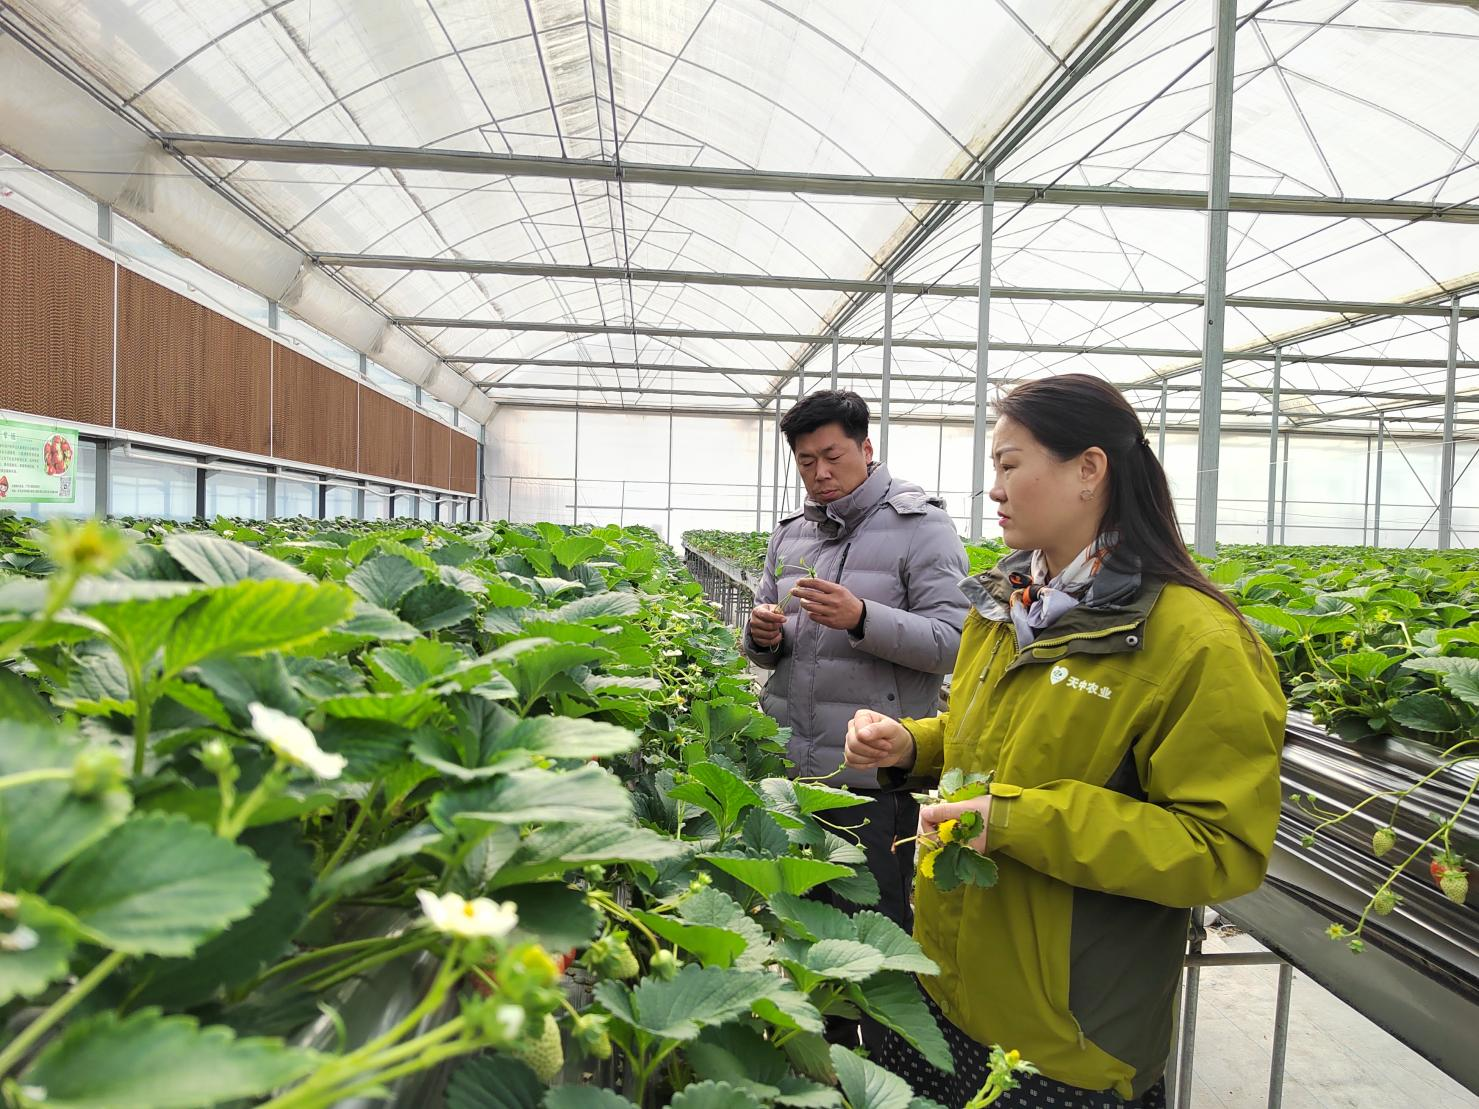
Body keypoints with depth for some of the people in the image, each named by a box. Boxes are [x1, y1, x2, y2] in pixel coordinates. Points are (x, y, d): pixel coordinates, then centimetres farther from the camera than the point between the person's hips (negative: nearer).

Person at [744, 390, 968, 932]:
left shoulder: (921, 526, -5)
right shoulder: (790, 534, 13)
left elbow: (954, 642, -14)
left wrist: (862, 619, -27)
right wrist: (762, 636, -5)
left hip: (874, 773, -5)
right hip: (787, 767, 6)